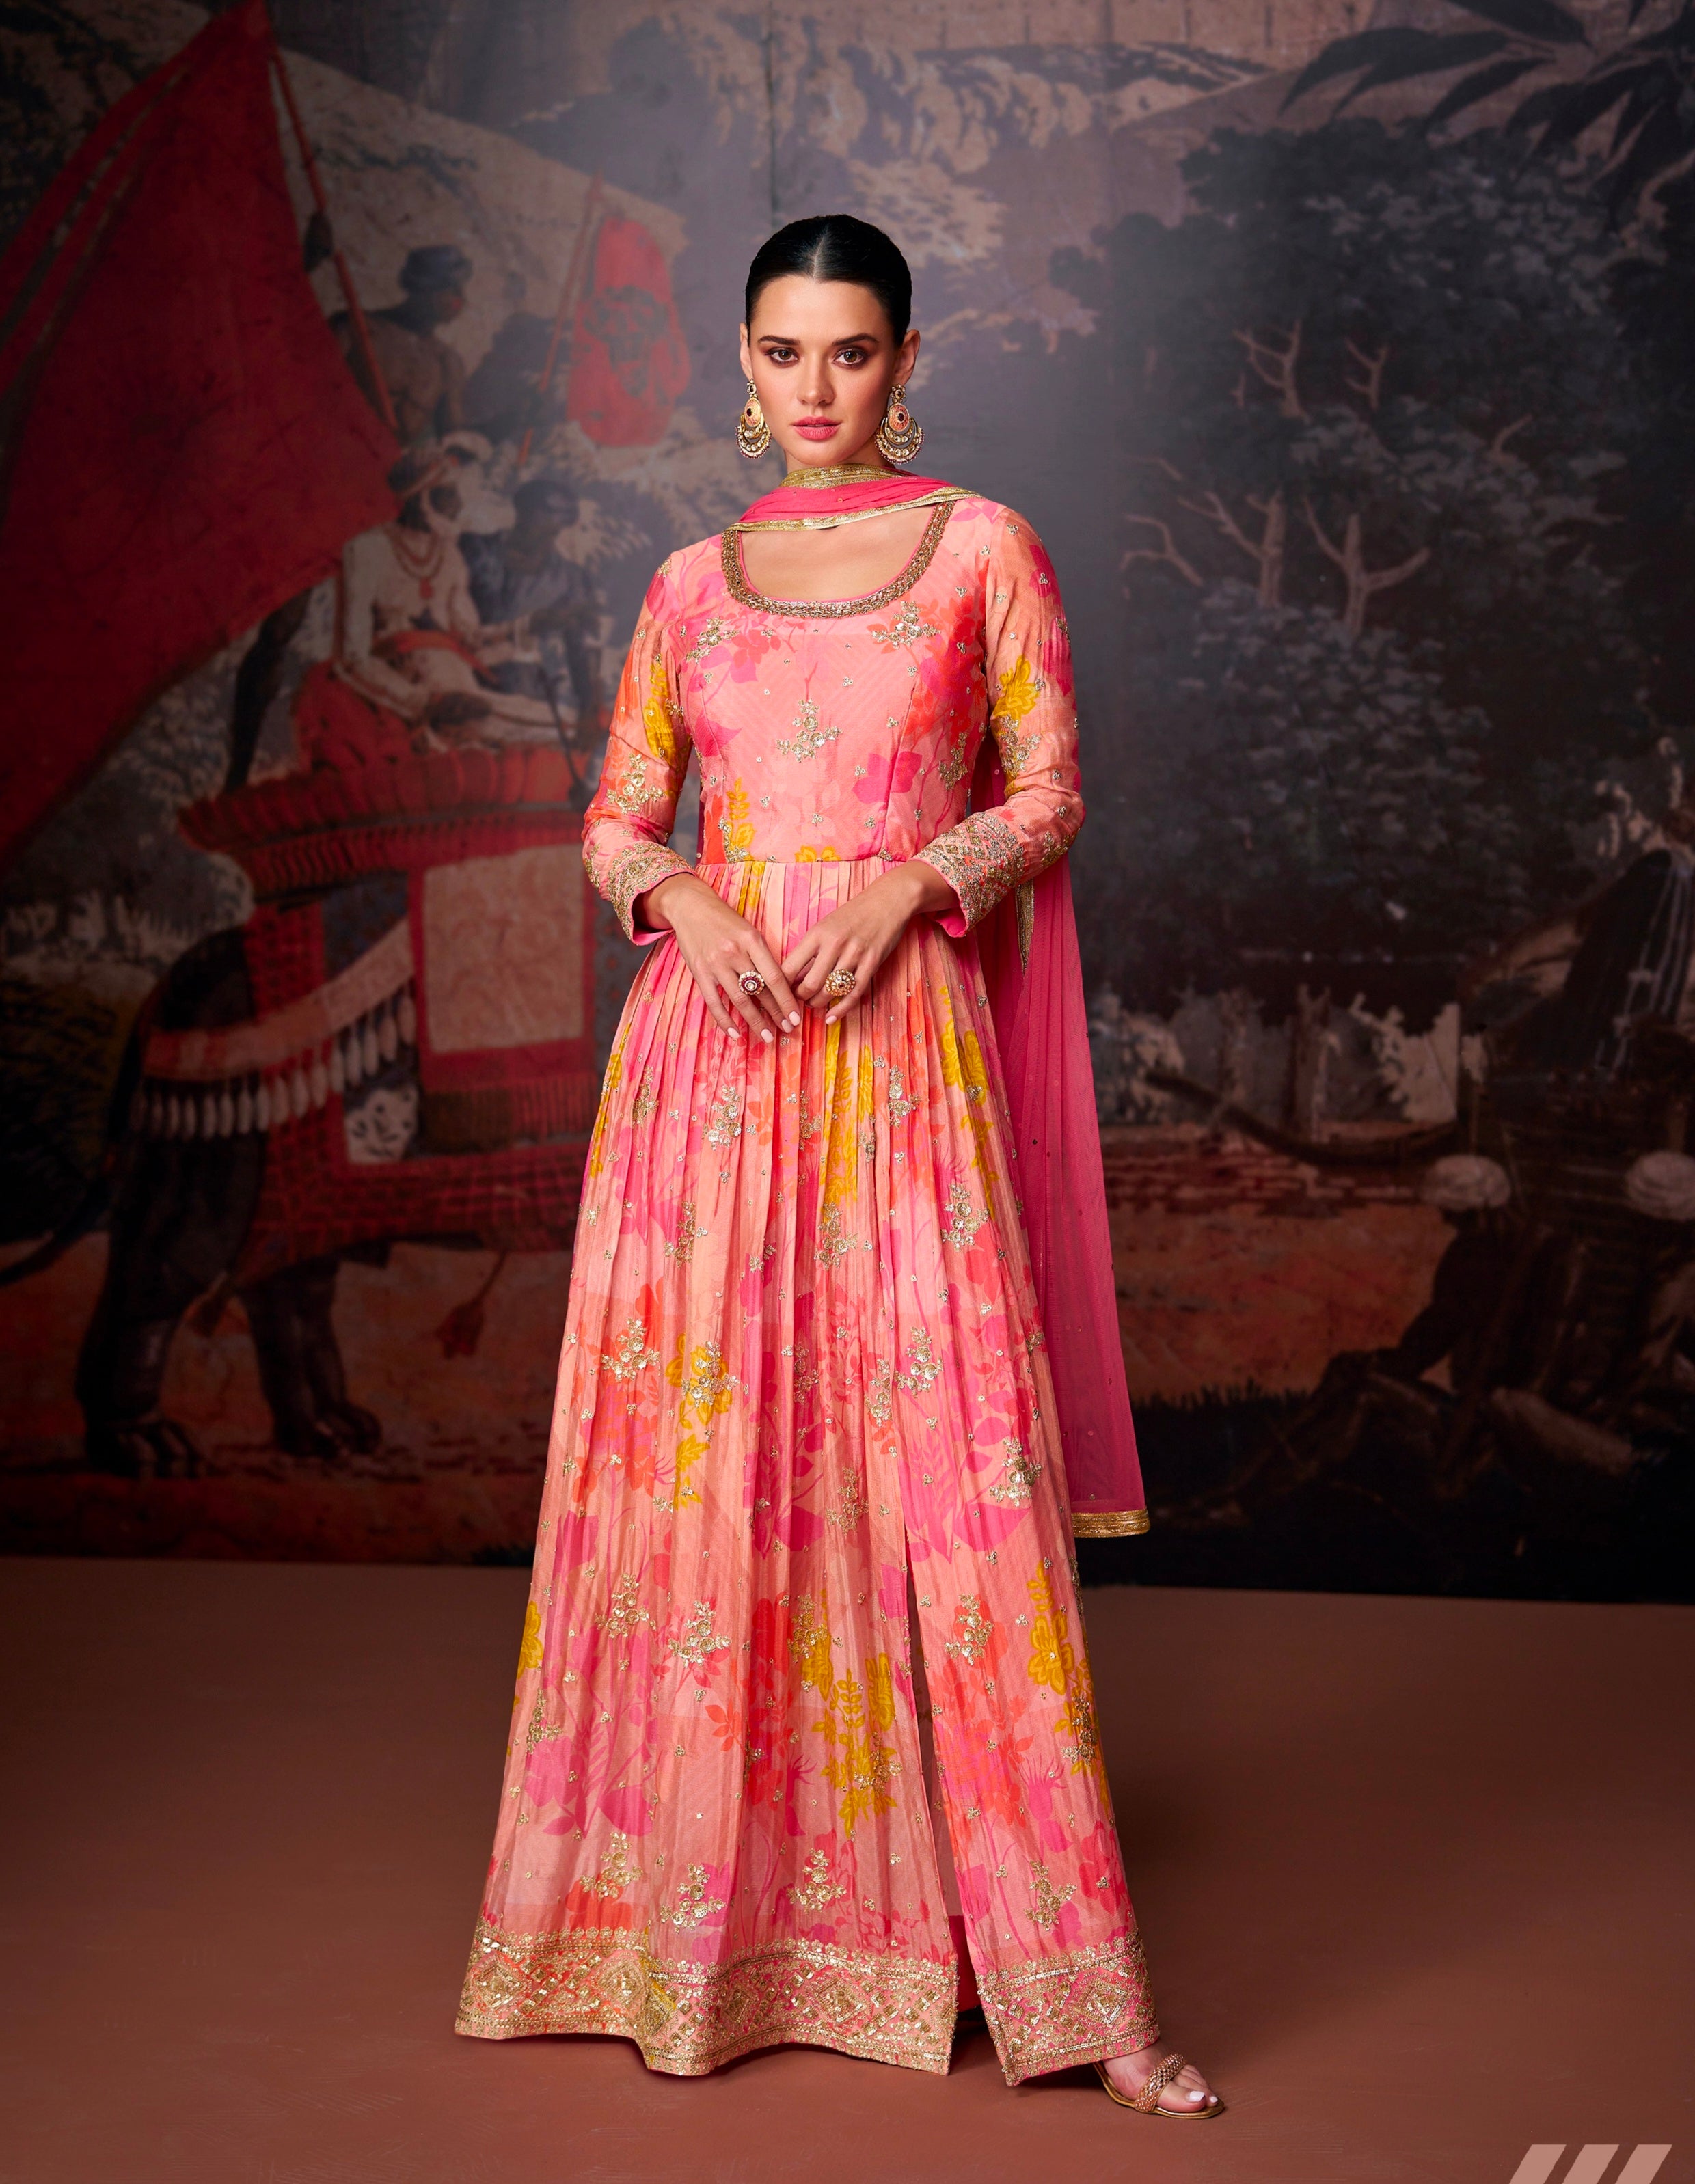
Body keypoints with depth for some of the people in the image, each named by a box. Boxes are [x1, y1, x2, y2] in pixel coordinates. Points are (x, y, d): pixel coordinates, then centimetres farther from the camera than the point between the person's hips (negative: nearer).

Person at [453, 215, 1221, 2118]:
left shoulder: (983, 549, 7)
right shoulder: (692, 583, 14)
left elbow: (1047, 799, 4)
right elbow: (616, 819, 14)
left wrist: (908, 879, -13)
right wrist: (681, 895, -7)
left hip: (900, 1037, -3)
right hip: (706, 1036, 3)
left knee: (947, 1464, -6)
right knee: (698, 1459, 2)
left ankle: (1066, 1978, 2)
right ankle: (697, 1916, 17)